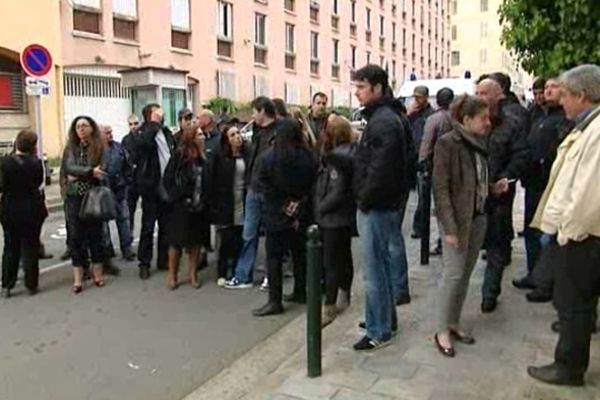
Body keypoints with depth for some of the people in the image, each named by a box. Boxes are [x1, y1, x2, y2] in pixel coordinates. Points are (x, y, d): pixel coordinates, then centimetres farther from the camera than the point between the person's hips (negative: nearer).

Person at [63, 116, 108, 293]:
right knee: (76, 236, 3)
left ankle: (97, 272, 19)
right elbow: (69, 168, -12)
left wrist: (79, 176, -11)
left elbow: (101, 173, -11)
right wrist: (90, 171, -21)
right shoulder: (71, 148, 5)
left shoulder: (100, 148, 0)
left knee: (95, 233, 7)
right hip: (75, 198, 2)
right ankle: (78, 277, 9)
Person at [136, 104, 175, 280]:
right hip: (151, 187, -6)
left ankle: (163, 260, 25)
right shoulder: (143, 133, -6)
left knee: (166, 226, 13)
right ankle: (144, 263, 11)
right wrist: (154, 124, -21)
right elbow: (144, 142, -31)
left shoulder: (166, 132, 11)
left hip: (167, 186, 6)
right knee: (148, 227, 1)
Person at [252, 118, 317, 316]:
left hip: (276, 216, -3)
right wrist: (298, 206, 0)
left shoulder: (267, 157, -10)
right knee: (300, 253, 17)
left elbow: (266, 188, -9)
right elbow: (313, 186, -1)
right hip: (301, 215, 4)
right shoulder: (309, 157, -3)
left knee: (274, 258, 3)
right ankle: (300, 291, 29)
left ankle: (275, 301, 4)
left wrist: (284, 208, -2)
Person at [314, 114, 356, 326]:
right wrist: (318, 208, 2)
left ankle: (329, 307, 5)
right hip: (328, 217, 8)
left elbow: (340, 192, -23)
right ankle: (343, 298, 34)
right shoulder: (330, 154, 9)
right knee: (342, 258, 19)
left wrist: (320, 208, -15)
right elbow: (320, 184, 10)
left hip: (337, 218, -8)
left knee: (331, 263, -4)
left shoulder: (344, 156, -16)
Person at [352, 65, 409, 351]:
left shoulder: (384, 121, -18)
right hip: (378, 205, 10)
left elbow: (381, 169, -26)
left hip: (376, 207, -10)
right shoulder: (380, 117, 15)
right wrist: (364, 198, 10)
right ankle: (387, 319, 34)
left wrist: (364, 199, -14)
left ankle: (379, 332, 12)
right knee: (381, 264, 19)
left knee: (374, 270, -1)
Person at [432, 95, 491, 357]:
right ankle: (442, 331, 10)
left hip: (478, 217, 7)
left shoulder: (479, 142, 8)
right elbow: (440, 187, -16)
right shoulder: (448, 143, -13)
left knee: (466, 274, 12)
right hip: (457, 218, -7)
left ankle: (454, 323, 26)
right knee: (453, 274, -4)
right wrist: (449, 227, -20)